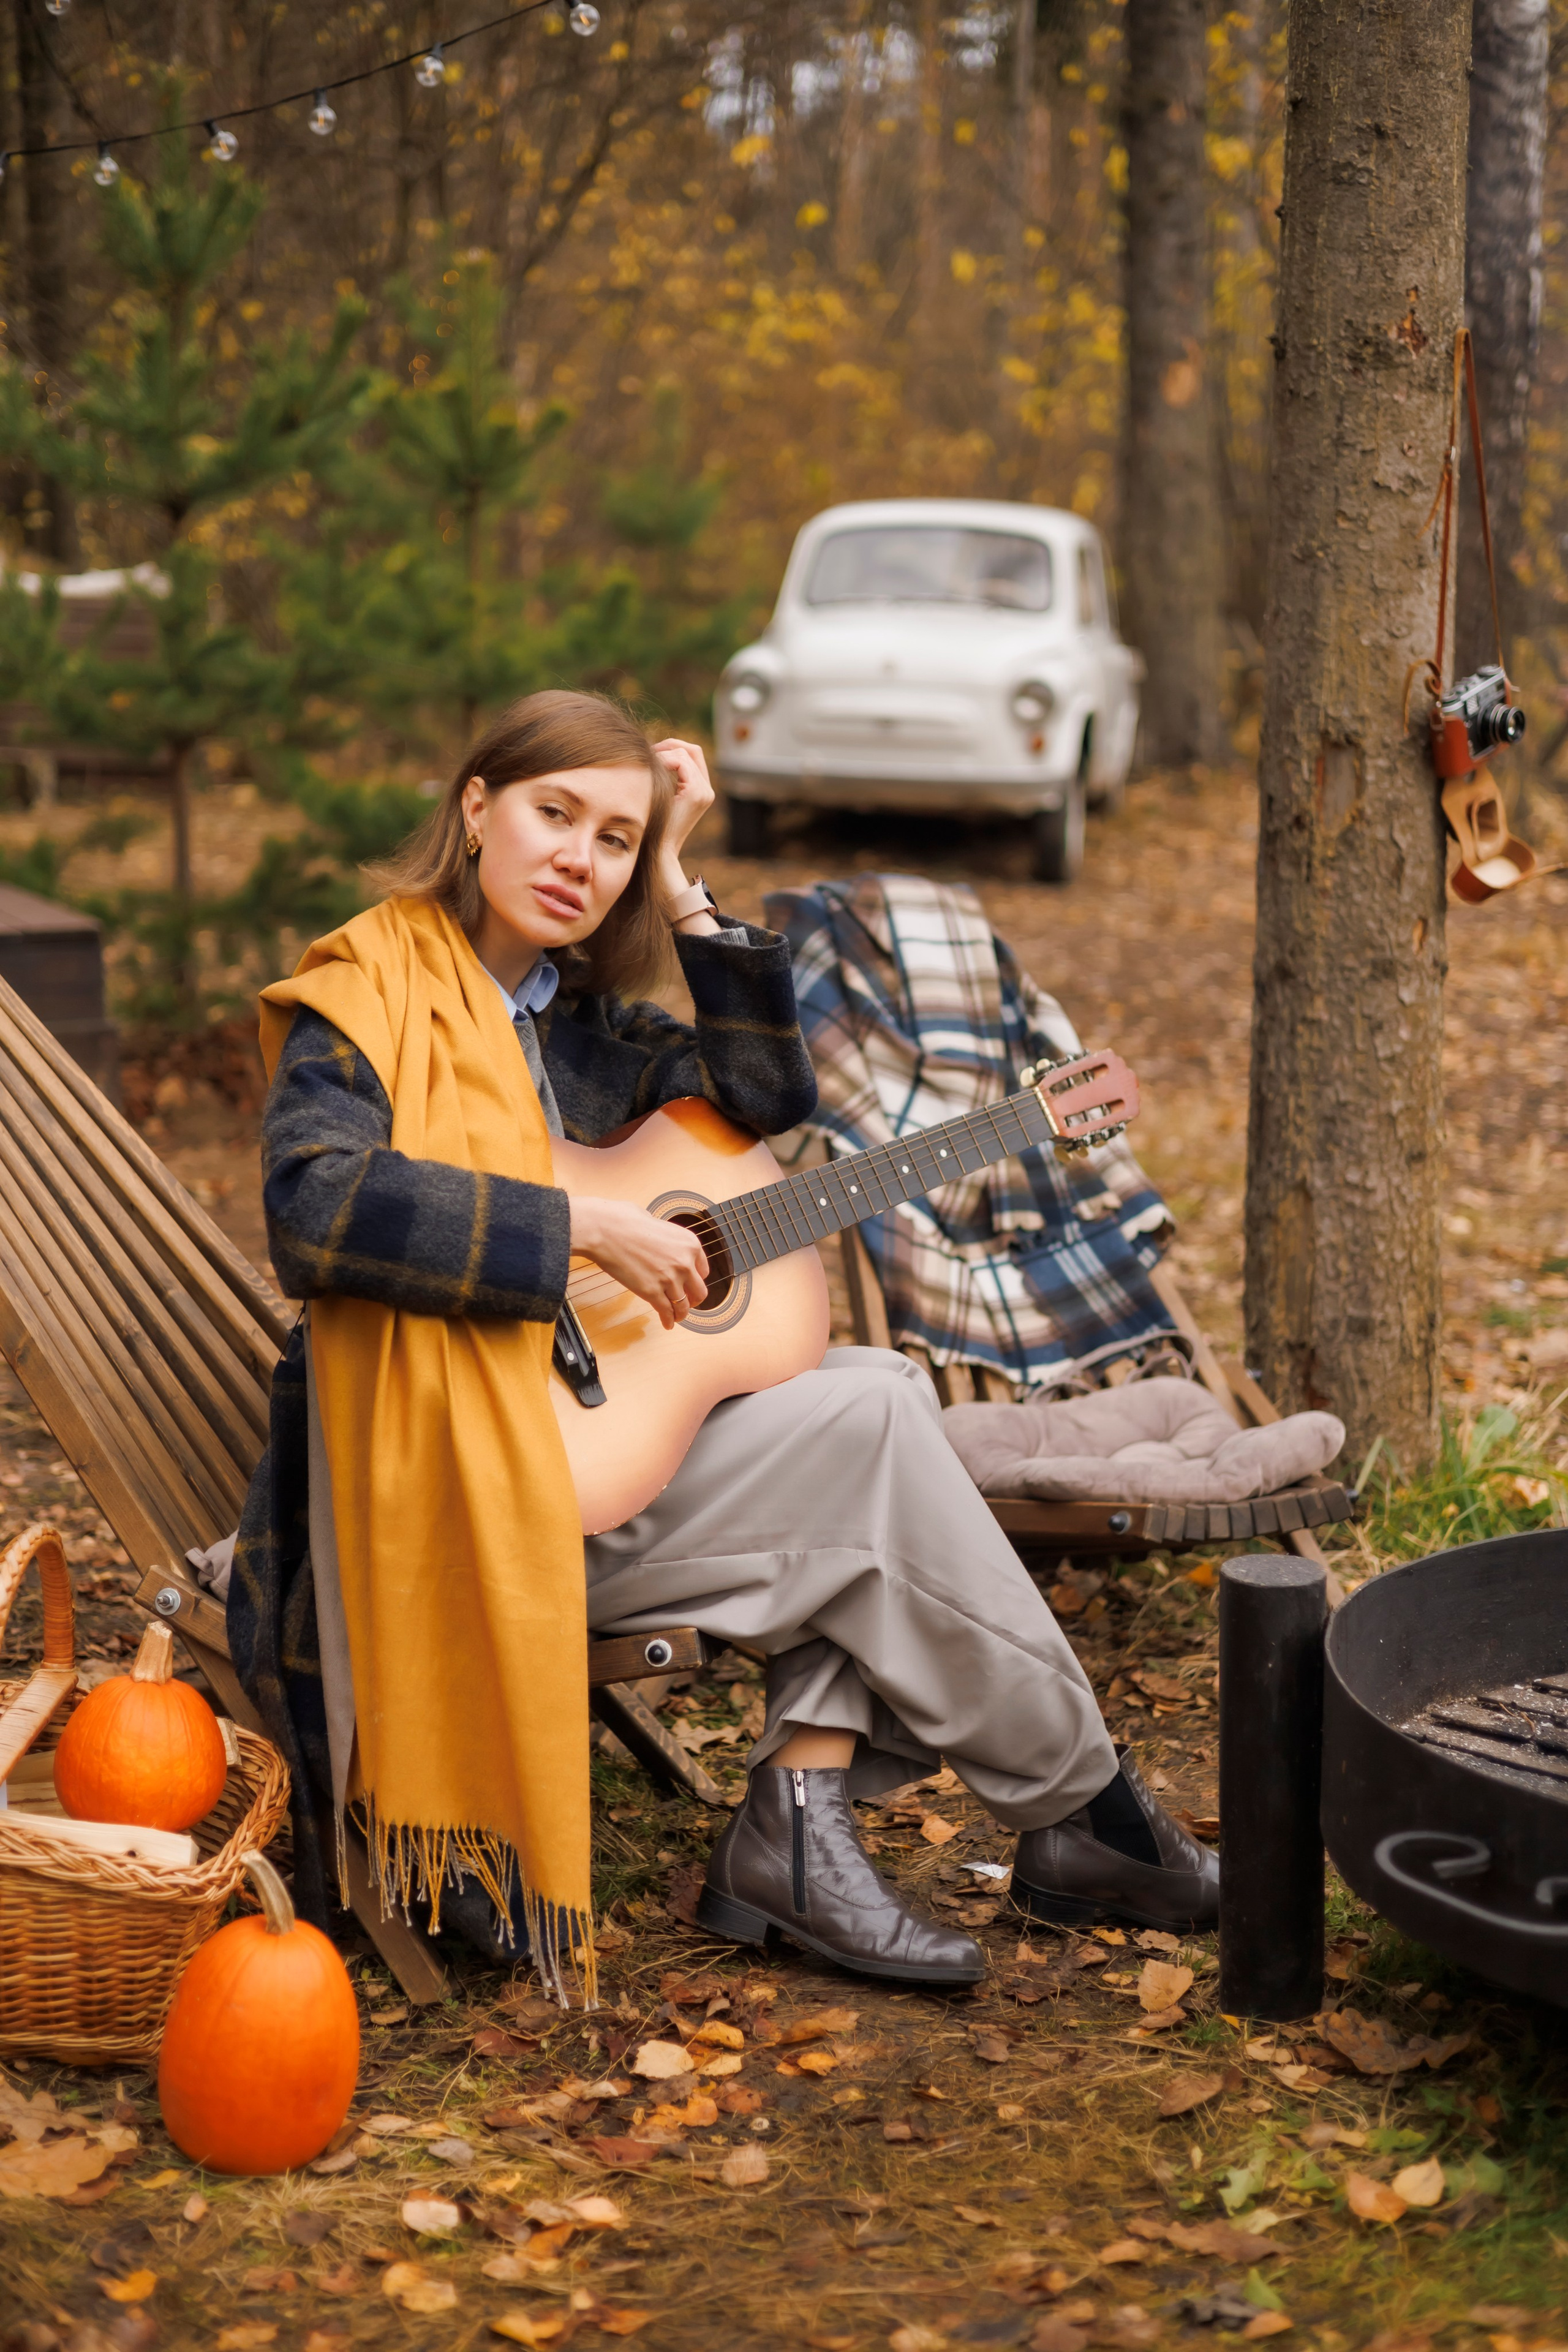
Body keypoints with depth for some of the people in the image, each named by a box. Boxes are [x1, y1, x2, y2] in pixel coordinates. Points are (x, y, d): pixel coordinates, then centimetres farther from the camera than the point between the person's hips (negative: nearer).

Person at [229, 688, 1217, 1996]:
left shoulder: (571, 1021, 16)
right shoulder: (369, 995, -9)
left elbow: (770, 1093, 13)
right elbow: (316, 1204, -27)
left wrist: (681, 894, 4)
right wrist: (585, 1229, -26)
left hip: (583, 1425, 9)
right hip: (448, 1499, -9)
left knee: (883, 1388, -6)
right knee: (872, 1428, -12)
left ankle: (799, 1815, -12)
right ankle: (1079, 1813, 3)